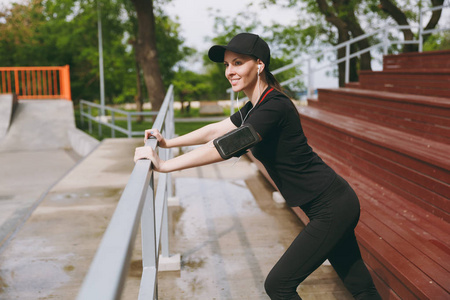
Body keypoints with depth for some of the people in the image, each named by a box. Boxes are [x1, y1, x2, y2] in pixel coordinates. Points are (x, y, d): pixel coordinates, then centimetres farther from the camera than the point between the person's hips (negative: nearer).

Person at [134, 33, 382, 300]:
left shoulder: (275, 107, -23)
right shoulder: (256, 106, 8)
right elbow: (216, 130, 16)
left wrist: (163, 165, -26)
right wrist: (168, 142, 13)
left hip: (332, 209, -10)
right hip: (333, 204, 10)